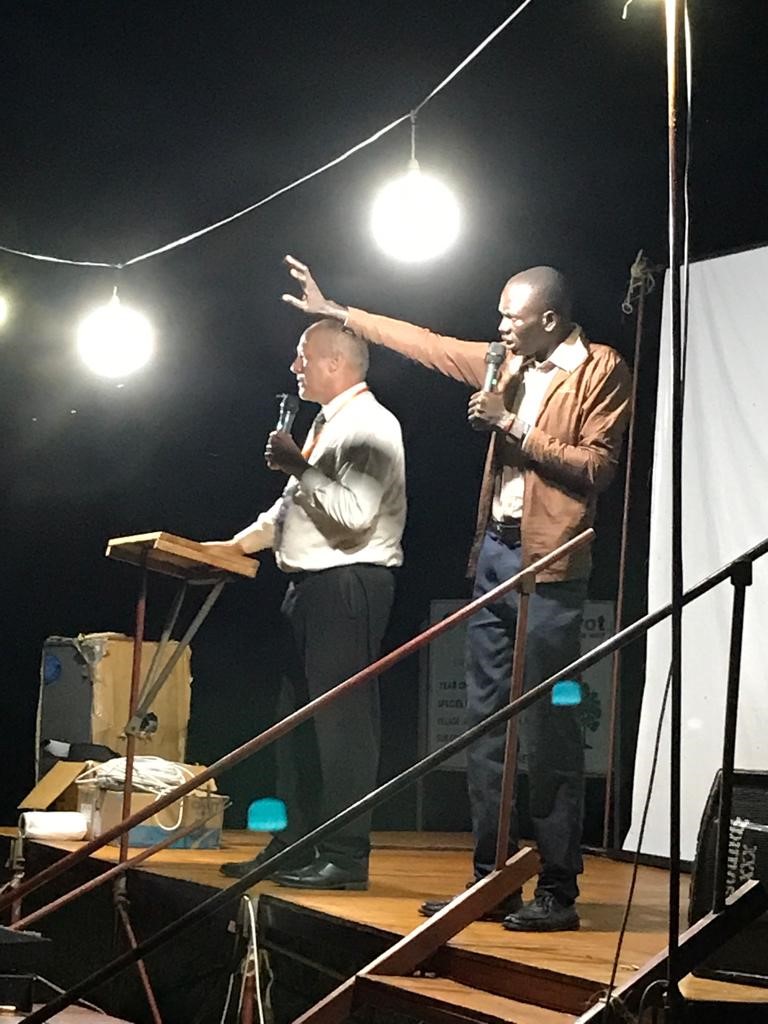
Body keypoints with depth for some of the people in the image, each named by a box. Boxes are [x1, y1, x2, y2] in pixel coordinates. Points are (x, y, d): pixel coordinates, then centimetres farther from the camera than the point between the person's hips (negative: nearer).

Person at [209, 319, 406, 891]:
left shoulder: (369, 426, -12)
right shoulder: (328, 423, 20)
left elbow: (355, 513, -24)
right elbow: (295, 505, 27)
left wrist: (298, 467, -18)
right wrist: (241, 543, 18)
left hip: (350, 583, -10)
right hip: (312, 585, 10)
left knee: (343, 719, -9)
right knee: (303, 716, 13)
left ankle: (347, 856, -6)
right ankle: (298, 845, 20)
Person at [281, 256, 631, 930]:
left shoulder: (600, 371, -5)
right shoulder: (511, 365, 16)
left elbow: (595, 467, -13)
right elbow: (428, 345, 24)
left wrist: (513, 425, -14)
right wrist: (336, 312, 26)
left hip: (548, 565, -8)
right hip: (495, 553, 8)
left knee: (548, 730, -8)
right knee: (486, 724, 8)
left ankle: (558, 892, -3)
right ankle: (491, 881, 13)